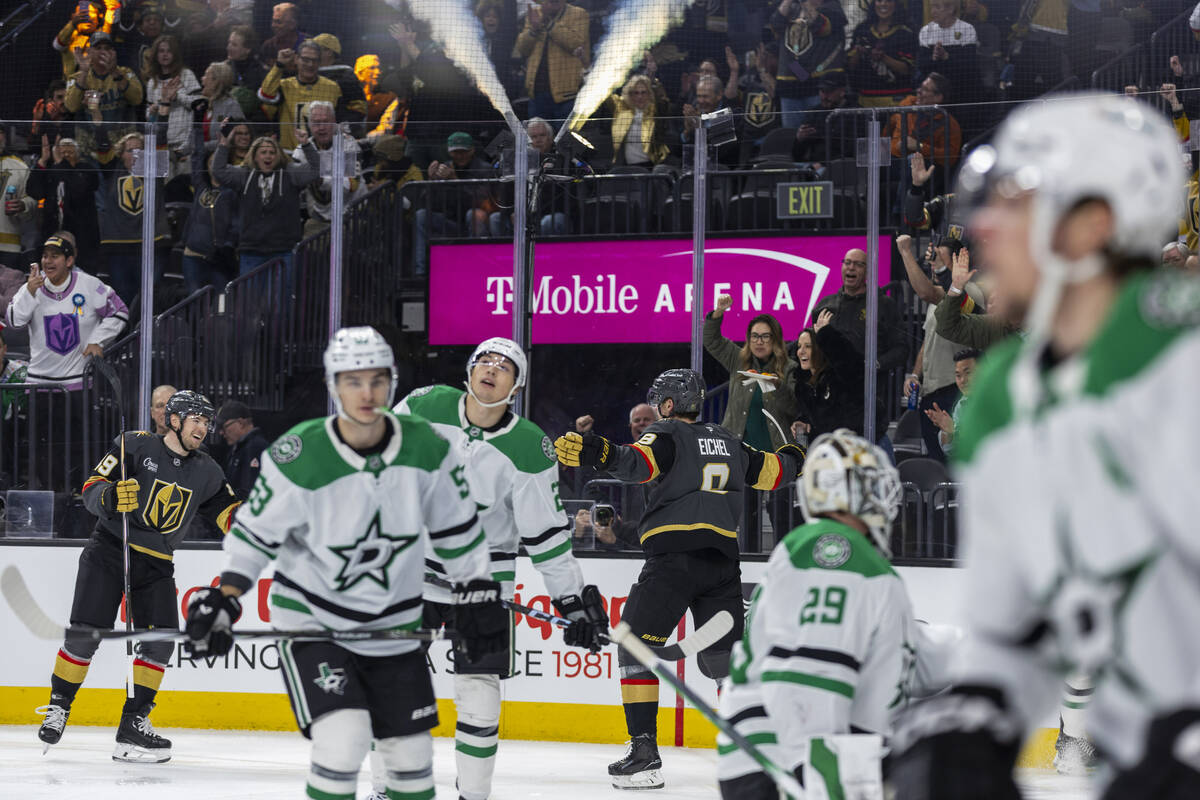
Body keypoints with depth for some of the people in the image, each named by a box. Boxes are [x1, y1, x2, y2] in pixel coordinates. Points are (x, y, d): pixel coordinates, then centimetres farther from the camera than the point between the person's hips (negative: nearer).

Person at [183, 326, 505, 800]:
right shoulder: (300, 459, -20)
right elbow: (256, 532, -6)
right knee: (345, 737, -22)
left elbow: (457, 529, 4)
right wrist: (224, 598, -11)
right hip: (311, 619, -4)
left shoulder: (427, 450, -11)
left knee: (411, 754, 8)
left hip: (391, 625, 4)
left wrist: (479, 597, 4)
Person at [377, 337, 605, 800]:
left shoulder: (529, 449, -11)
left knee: (479, 692, -3)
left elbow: (546, 531, -7)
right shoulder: (425, 407, -8)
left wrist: (574, 599, -9)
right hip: (409, 569, 1)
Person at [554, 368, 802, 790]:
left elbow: (640, 463, -19)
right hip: (722, 559, 6)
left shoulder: (667, 434, 3)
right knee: (725, 656, 13)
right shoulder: (727, 442, 21)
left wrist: (598, 453, -35)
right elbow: (772, 471, 33)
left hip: (674, 556, -6)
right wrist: (792, 457, 57)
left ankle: (644, 750, -10)